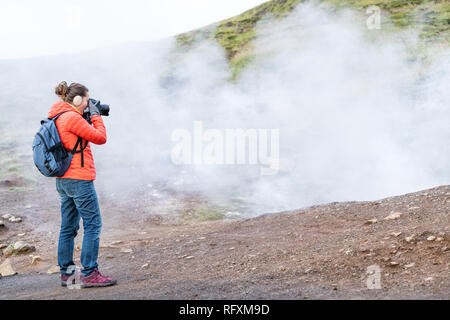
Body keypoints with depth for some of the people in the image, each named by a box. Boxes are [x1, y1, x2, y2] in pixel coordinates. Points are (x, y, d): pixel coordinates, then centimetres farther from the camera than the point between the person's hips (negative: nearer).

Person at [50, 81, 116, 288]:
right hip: (79, 178, -10)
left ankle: (66, 273, 18)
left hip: (63, 180, 10)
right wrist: (96, 115, 1)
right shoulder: (72, 117, -15)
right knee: (93, 225, -6)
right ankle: (89, 274, -6)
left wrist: (90, 117, 15)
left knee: (68, 227, 13)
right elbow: (100, 138, -11)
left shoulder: (58, 117, 14)